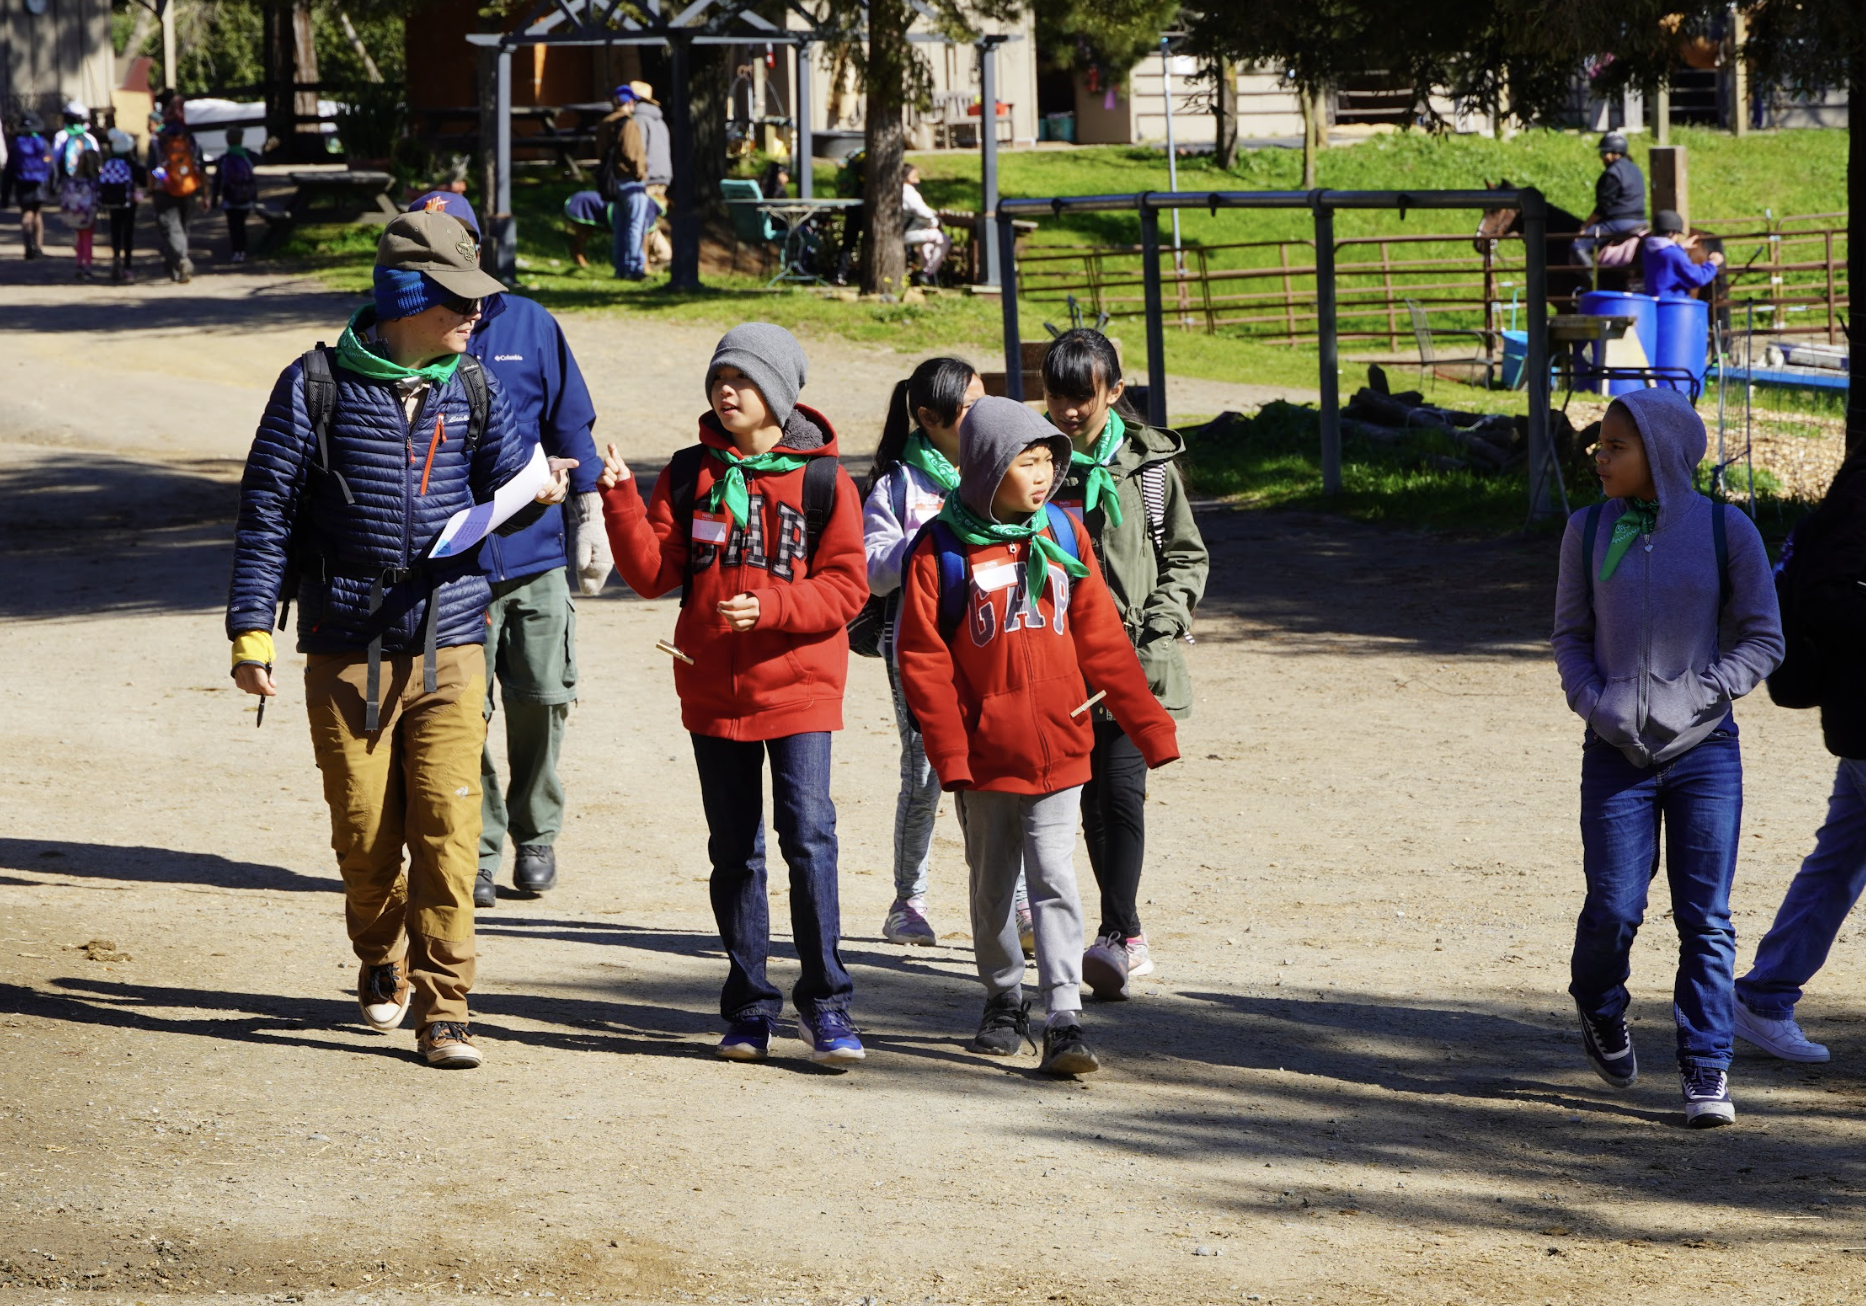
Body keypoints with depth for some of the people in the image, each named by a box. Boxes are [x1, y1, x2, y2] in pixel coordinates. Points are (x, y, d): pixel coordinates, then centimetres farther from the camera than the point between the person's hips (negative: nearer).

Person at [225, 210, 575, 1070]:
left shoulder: (471, 392, 9)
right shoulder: (317, 386, -1)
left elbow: (506, 489, 6)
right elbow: (268, 509, 0)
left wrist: (536, 492, -19)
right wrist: (251, 626, -6)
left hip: (448, 649, 1)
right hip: (347, 655, -1)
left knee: (447, 828, -8)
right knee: (364, 832, 5)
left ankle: (442, 1009, -3)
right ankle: (382, 963, 33)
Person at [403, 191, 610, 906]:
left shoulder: (529, 326, 5)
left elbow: (570, 426, 10)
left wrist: (588, 522, 8)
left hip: (536, 555, 1)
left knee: (541, 699, 1)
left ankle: (536, 834, 20)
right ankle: (477, 848, 9)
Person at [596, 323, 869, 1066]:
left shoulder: (820, 479, -3)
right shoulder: (689, 474, 6)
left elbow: (845, 586, -6)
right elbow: (654, 573, 0)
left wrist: (770, 607, -20)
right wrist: (621, 500, -13)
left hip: (798, 687, -3)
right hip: (713, 690, 3)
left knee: (809, 837, -12)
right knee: (733, 851, 9)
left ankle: (824, 1003, -4)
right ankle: (748, 1008, 17)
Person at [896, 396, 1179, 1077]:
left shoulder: (1063, 534, 3)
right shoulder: (944, 548, -7)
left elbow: (1101, 639, 8)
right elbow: (923, 657, -7)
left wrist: (1148, 724, 7)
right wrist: (948, 750, -13)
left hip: (1057, 747, 1)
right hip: (983, 751, -1)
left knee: (1054, 881, -5)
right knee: (992, 885, 13)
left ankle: (1064, 1019, -8)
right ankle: (1004, 999, 29)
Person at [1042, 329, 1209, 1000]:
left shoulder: (1148, 464, 1)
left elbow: (1186, 556, 8)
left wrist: (1159, 624, -6)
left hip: (1135, 660, -2)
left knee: (1121, 789, -14)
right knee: (1090, 798, 8)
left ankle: (1115, 936, -17)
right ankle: (1130, 938, 19)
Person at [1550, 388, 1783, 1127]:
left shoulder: (1725, 532, -3)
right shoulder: (1588, 532, 3)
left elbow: (1763, 642, 1)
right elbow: (1570, 635, 10)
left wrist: (1693, 697, -11)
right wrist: (1594, 702, -7)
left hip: (1704, 751, -1)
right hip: (1616, 753, 1)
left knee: (1705, 919, -1)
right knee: (1613, 908, -3)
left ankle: (1706, 1073, 7)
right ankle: (1600, 1012, 28)